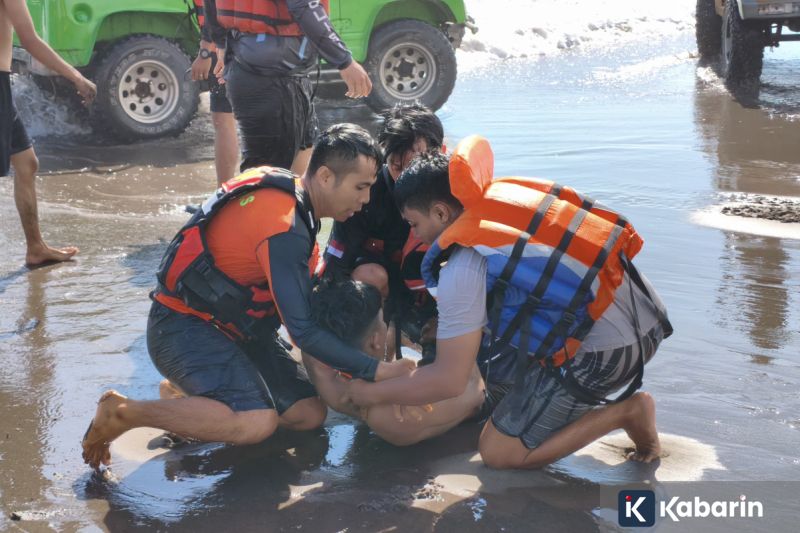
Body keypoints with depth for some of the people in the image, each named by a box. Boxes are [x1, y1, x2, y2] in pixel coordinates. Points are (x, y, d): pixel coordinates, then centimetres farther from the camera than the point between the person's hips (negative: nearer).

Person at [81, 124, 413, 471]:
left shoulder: (288, 194, 4)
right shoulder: (284, 227, -25)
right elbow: (303, 331, -24)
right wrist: (376, 371, -19)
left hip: (231, 325, 10)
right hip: (183, 327, -10)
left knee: (310, 415, 0)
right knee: (257, 423, -30)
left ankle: (189, 392, 11)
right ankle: (124, 413, -14)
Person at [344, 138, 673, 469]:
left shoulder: (464, 269, -15)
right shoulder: (506, 194, 6)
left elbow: (449, 381, -13)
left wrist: (372, 393, 2)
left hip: (601, 352, -9)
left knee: (498, 452, 3)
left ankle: (624, 412, -2)